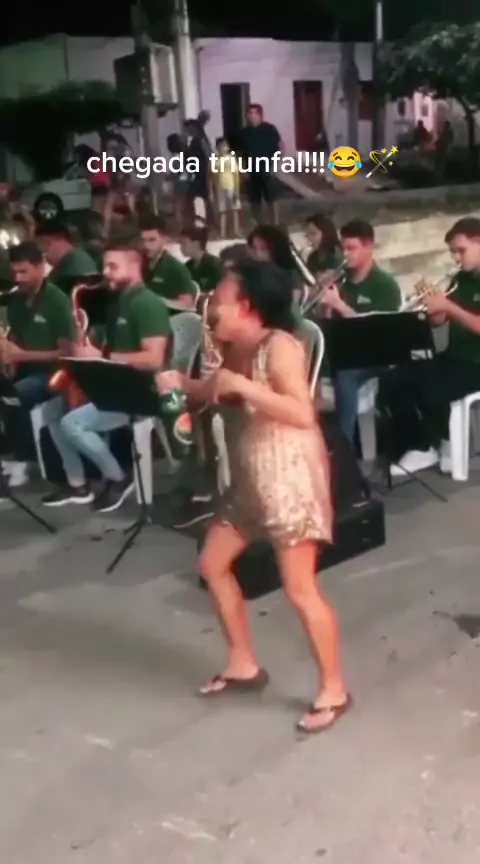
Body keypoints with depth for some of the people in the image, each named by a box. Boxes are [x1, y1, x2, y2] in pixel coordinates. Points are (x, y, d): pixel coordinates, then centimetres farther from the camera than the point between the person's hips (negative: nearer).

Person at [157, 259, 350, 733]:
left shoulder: (279, 345, -19)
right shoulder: (237, 350, 8)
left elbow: (303, 414, -28)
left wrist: (242, 386, -29)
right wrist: (181, 383, 0)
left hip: (290, 476, -10)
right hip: (250, 479, 10)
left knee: (299, 589, -5)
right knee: (213, 564, 15)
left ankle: (333, 691, 13)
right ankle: (243, 664, 31)